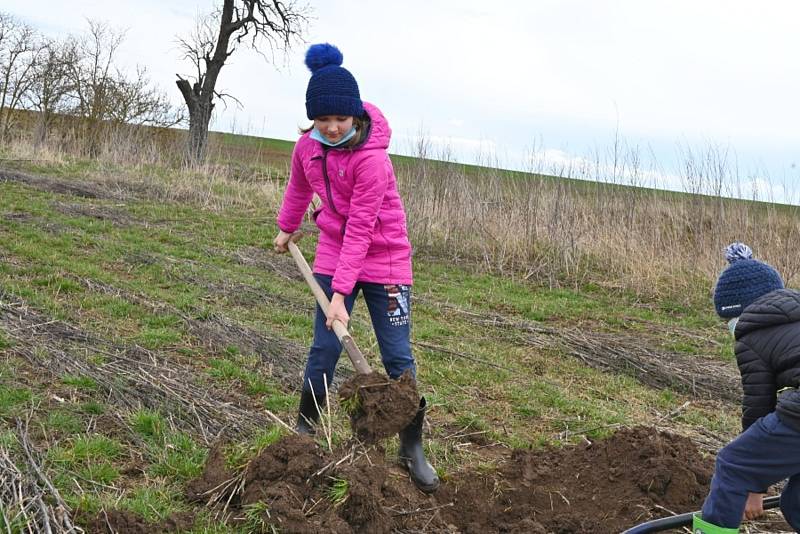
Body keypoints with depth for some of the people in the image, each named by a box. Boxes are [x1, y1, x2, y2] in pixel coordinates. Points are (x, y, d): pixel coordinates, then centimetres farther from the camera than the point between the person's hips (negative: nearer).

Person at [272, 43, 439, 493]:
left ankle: (413, 448, 12)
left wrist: (341, 292, -26)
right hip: (334, 252, 4)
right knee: (324, 347, 2)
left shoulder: (371, 157, -25)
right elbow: (299, 187, 17)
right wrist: (287, 229, 30)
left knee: (398, 355, 0)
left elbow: (360, 230, -25)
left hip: (384, 258, -4)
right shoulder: (309, 144, -5)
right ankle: (306, 428, 20)